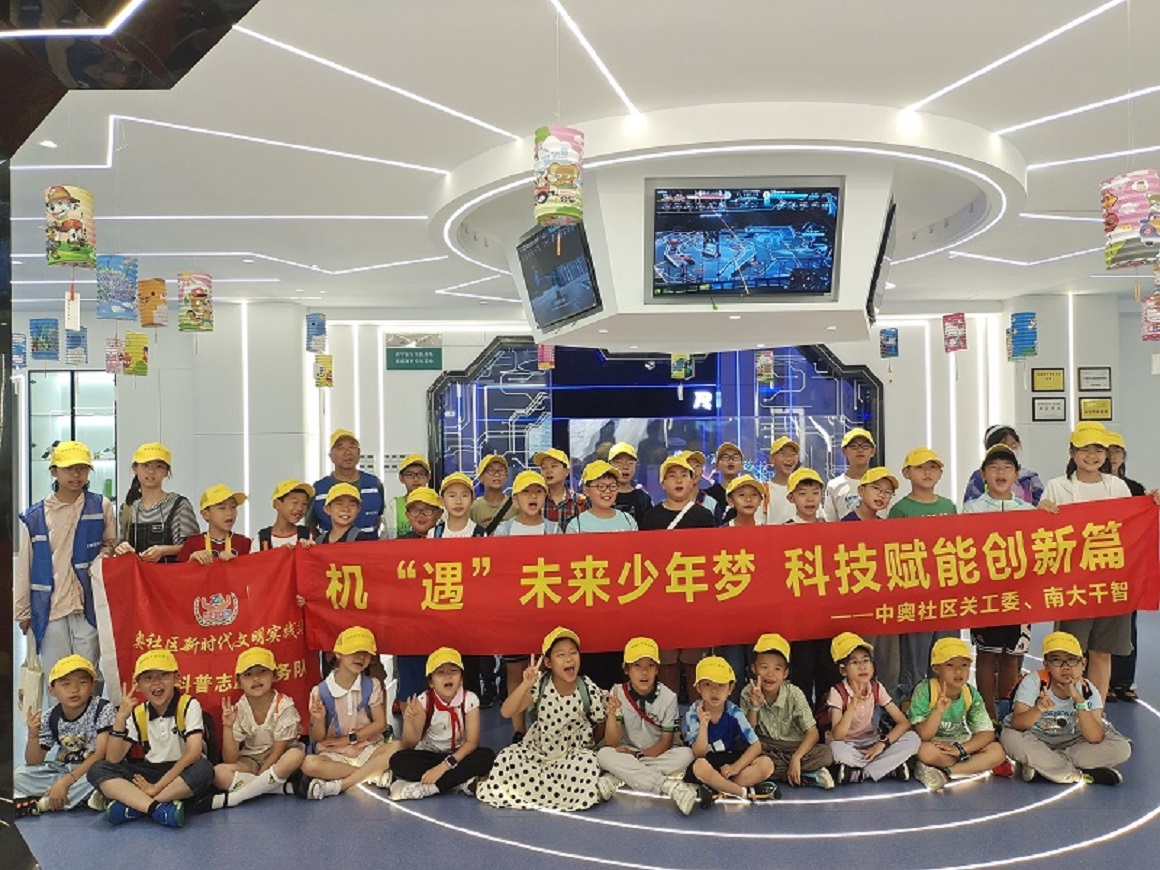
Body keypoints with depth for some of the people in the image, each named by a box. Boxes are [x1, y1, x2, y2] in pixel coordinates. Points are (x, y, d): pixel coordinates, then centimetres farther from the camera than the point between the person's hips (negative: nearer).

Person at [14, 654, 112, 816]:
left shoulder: (102, 709, -15)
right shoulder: (50, 719, -3)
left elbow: (101, 754, -19)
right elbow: (34, 762, 0)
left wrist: (66, 781, -24)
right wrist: (33, 735, -18)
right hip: (61, 769, 5)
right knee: (18, 775, -11)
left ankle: (38, 804, -19)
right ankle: (80, 797, -19)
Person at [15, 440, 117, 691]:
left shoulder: (101, 507, 3)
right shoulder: (34, 517, 4)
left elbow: (111, 545, 17)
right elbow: (23, 566, 10)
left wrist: (102, 557, -6)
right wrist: (22, 611, 12)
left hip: (89, 606, -1)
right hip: (48, 608, 1)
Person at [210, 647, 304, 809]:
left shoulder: (284, 706, -17)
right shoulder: (238, 710, -9)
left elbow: (278, 751, -13)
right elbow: (230, 759, -12)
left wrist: (259, 777, -19)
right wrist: (228, 727, -25)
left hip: (279, 759, -2)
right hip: (251, 761, 3)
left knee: (296, 755, -37)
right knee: (220, 773, -28)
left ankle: (229, 799, -31)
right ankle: (286, 788, -24)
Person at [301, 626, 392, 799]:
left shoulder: (372, 686, 1)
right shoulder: (320, 691, -4)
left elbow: (380, 724, 0)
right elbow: (318, 738, -2)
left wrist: (349, 738, -8)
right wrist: (319, 719, -23)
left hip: (367, 749, 2)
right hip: (334, 755, -2)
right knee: (309, 764, -33)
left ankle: (339, 784, -25)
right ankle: (373, 772, -24)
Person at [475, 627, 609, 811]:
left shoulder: (590, 691, -14)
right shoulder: (539, 685, -14)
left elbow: (599, 732, 4)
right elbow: (506, 713, -27)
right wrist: (525, 685, -37)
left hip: (573, 753, -1)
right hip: (538, 749, 1)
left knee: (587, 766, -34)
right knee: (506, 760, -26)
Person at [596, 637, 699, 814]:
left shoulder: (668, 697, -10)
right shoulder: (618, 694, -10)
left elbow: (666, 741, -4)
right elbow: (611, 744, -13)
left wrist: (639, 755, -17)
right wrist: (612, 714, -31)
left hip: (658, 755, 0)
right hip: (627, 757, 0)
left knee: (686, 754, -29)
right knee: (604, 755, -30)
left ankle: (617, 779, -28)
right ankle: (669, 786, -37)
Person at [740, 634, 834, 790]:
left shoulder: (794, 694, -14)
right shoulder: (748, 693, -10)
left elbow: (813, 733, -17)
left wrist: (796, 758, -30)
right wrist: (754, 707, -26)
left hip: (794, 746, -2)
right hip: (766, 746, 2)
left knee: (826, 754, -28)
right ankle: (807, 776, -25)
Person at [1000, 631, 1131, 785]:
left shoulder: (1089, 691, -12)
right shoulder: (1034, 682, -18)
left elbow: (1095, 739, -23)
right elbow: (1016, 724, -25)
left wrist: (1078, 699, -32)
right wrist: (1038, 709, -46)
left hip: (1070, 742, 3)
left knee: (1122, 749, -17)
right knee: (1010, 738, -36)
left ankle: (1039, 764, -20)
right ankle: (1078, 775, -21)